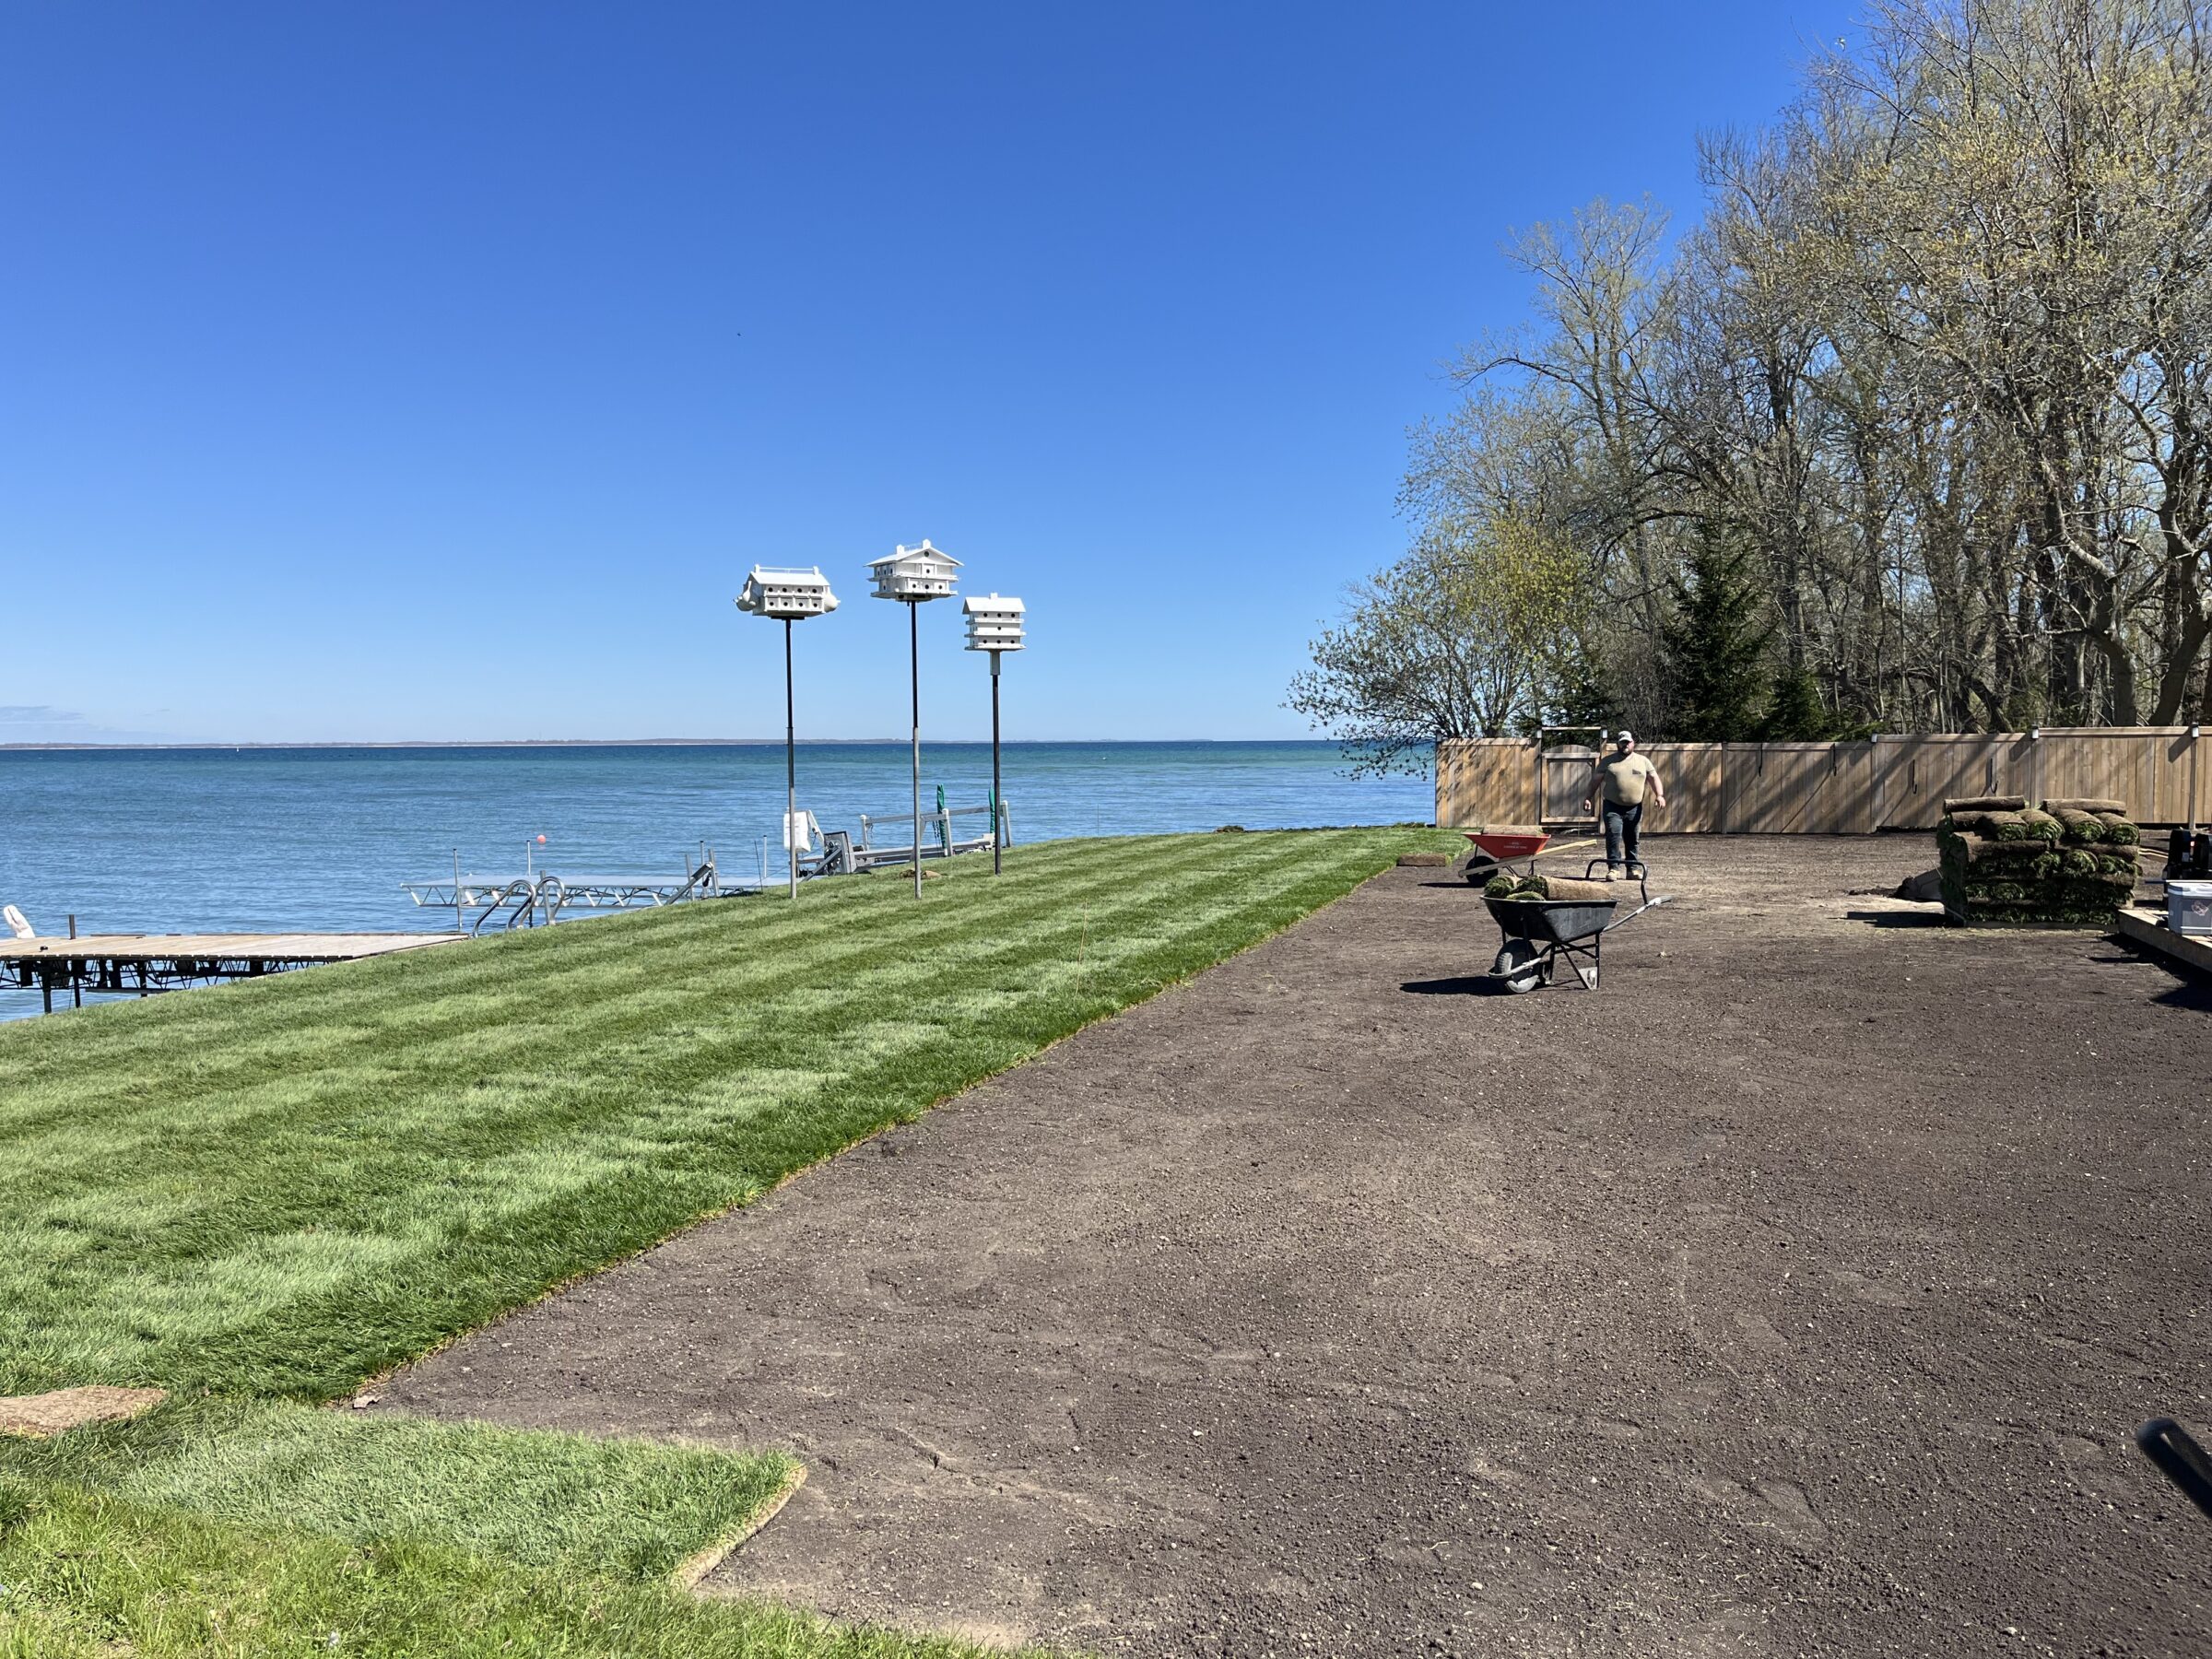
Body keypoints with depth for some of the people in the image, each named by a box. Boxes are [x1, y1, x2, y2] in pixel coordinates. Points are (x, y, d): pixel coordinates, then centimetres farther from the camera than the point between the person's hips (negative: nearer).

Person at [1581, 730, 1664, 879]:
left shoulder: (1643, 761, 9)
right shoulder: (1607, 761, 6)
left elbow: (1654, 778, 5)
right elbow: (1596, 780, 6)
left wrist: (1659, 795, -10)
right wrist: (1588, 798, -1)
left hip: (1634, 809, 2)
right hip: (1613, 807, -2)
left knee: (1632, 840, 8)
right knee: (1613, 836, -14)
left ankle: (1634, 869, 16)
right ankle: (1613, 868, -13)